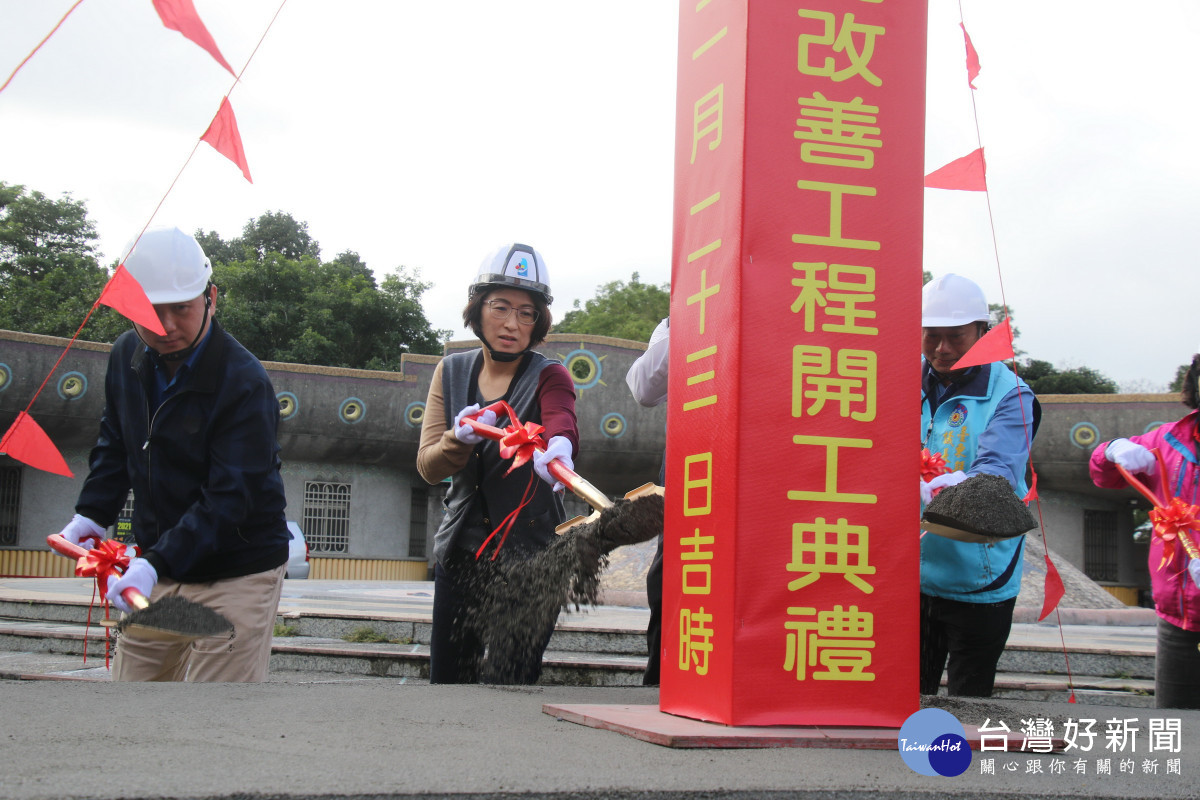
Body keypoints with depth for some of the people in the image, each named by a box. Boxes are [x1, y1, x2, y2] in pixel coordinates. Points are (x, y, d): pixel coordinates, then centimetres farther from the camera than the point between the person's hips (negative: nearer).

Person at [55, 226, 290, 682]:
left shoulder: (244, 383, -21)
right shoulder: (127, 355, 2)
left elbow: (228, 499, -25)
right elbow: (114, 444, 17)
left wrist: (157, 563, -34)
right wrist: (91, 514, 4)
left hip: (238, 575, -7)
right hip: (156, 566, 7)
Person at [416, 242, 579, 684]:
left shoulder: (549, 377, -5)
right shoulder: (451, 371, 7)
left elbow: (561, 421, -29)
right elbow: (427, 465, 0)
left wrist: (558, 447, -53)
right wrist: (459, 440, -23)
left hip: (528, 557, -4)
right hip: (460, 552, 4)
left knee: (508, 683, -7)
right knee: (445, 680, 8)